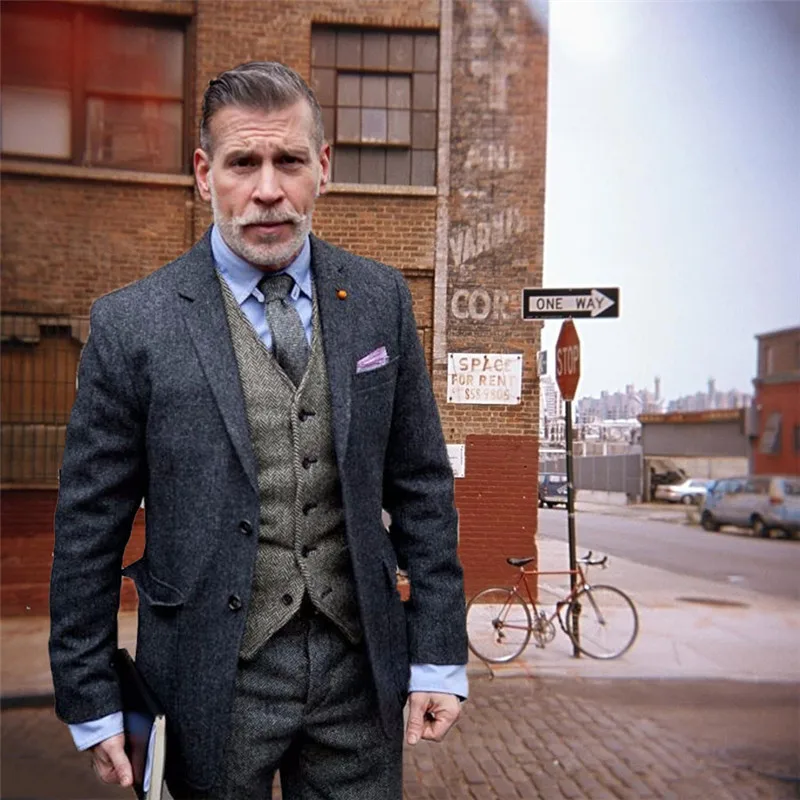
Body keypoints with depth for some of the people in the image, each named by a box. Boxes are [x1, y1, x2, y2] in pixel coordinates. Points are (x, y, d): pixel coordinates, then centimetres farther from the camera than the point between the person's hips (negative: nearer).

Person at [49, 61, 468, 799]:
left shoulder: (380, 300, -2)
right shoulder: (130, 325, -10)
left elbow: (421, 485, 1)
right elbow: (89, 529, -4)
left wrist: (439, 655, 1)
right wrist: (92, 706, -1)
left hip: (362, 665, 2)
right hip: (214, 680, -2)